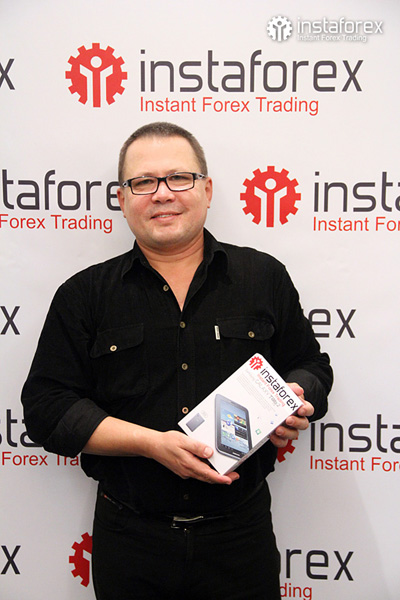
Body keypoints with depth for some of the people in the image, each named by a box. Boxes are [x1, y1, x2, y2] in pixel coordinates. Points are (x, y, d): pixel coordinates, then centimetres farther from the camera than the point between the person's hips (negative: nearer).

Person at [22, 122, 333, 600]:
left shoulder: (265, 277, 1)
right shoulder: (84, 295, -2)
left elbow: (310, 367, 10)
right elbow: (46, 406, -6)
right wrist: (153, 443, -18)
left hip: (241, 530, 1)